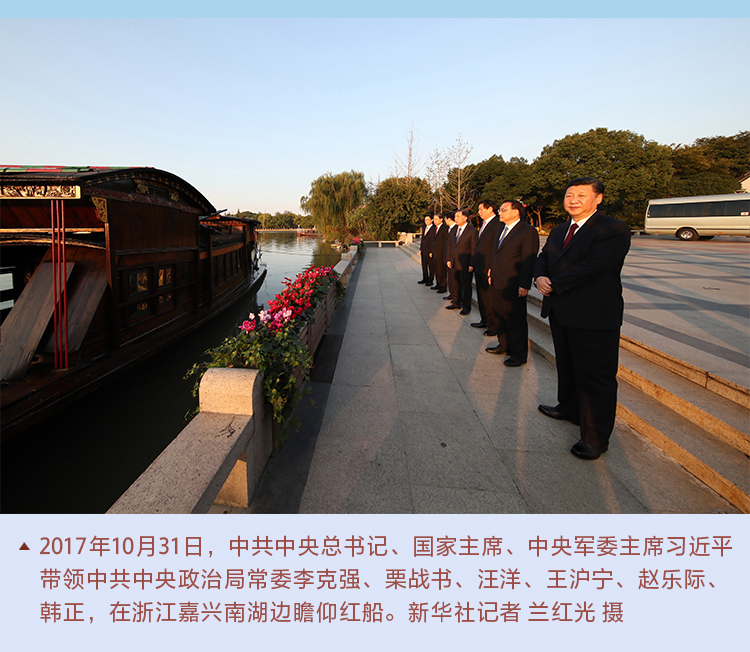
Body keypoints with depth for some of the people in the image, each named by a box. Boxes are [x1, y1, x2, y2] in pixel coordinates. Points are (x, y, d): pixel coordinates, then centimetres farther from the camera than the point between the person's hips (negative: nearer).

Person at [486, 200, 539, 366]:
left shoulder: (528, 231, -13)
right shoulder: (501, 229, 14)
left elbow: (529, 260, -16)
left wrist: (524, 285, -18)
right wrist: (492, 272, 15)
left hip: (513, 285, -8)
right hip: (497, 283, 8)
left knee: (516, 319, 2)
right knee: (499, 315, 17)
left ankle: (519, 354, 15)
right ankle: (504, 345, 34)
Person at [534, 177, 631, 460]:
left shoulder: (614, 230, -13)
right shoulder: (559, 231, 15)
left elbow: (592, 266, -24)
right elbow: (543, 258, 12)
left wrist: (554, 284, -18)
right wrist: (540, 277, -11)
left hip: (594, 317, -8)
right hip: (561, 313, 9)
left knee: (596, 377, 0)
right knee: (567, 366, 24)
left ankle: (595, 437, 11)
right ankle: (569, 408, 46)